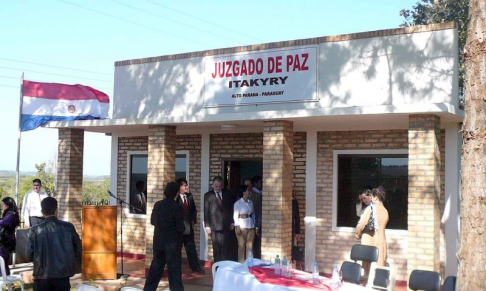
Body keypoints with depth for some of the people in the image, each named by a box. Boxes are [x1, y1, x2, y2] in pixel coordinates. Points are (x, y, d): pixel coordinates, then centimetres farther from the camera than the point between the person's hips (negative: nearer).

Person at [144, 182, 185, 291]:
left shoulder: (157, 204, 1)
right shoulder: (177, 207, -16)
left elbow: (152, 221, 11)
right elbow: (180, 228, -16)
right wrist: (182, 227, 5)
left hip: (158, 241, 6)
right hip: (172, 242, -6)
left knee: (156, 266, 16)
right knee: (174, 268, 2)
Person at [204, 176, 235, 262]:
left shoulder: (228, 194, 8)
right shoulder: (208, 195, 2)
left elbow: (231, 209, 11)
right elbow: (206, 212, 0)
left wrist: (232, 222, 5)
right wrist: (207, 226, -4)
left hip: (226, 225, 2)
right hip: (215, 226, -1)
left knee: (226, 248, 1)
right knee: (216, 249, 1)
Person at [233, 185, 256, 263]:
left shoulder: (251, 202, 10)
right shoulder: (238, 203, -4)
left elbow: (253, 214, 14)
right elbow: (235, 216, -7)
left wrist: (254, 225, 8)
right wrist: (237, 227, -13)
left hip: (251, 226, 5)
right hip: (242, 226, -5)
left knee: (250, 246, 5)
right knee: (241, 246, 1)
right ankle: (241, 264, 7)